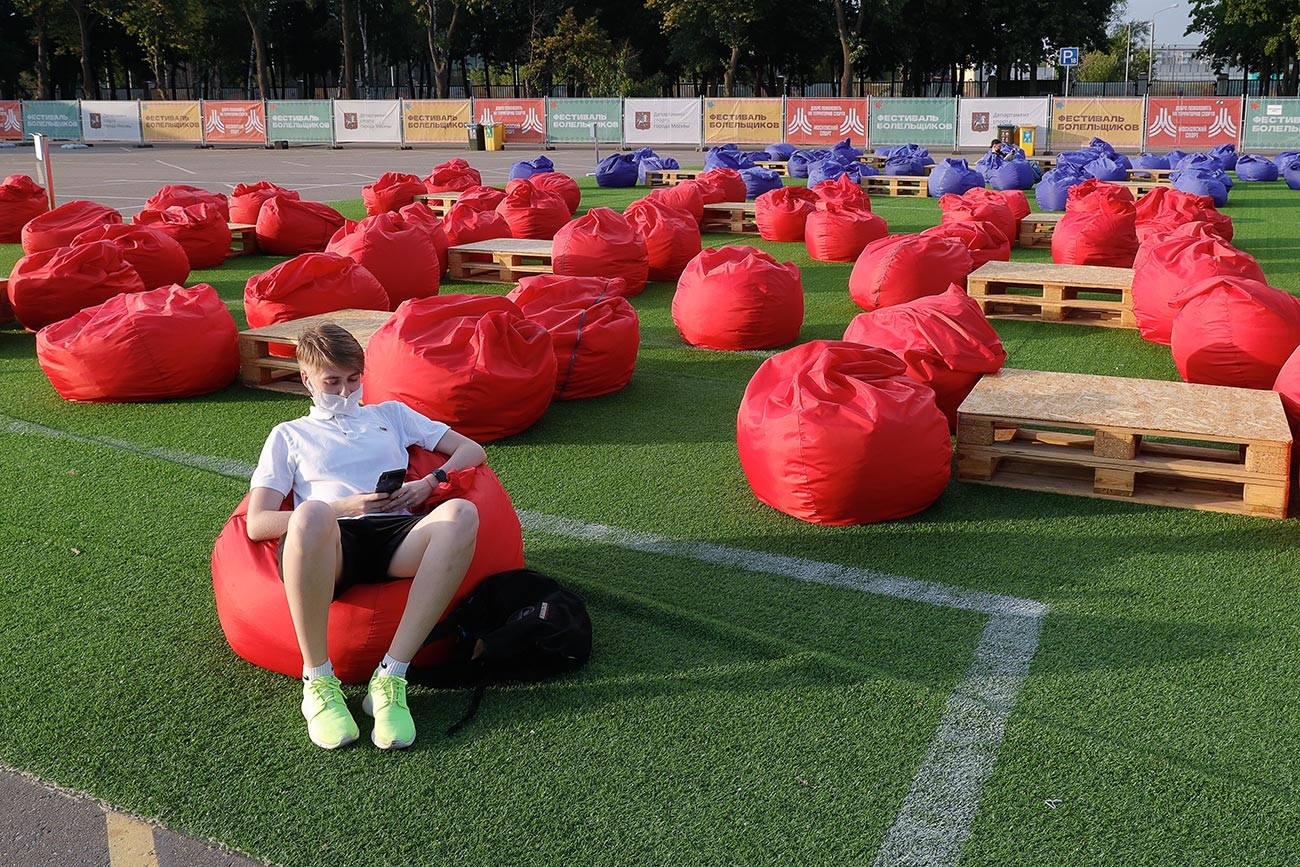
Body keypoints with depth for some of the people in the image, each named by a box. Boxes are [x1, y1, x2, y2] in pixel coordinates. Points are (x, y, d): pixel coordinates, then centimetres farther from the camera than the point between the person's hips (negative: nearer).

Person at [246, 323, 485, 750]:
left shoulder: (390, 413, 32)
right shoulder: (288, 435, 25)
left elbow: (472, 450, 27)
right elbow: (257, 523, 11)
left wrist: (429, 483, 6)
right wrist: (343, 508, -2)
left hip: (396, 533, 2)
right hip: (332, 544, -2)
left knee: (461, 514, -34)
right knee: (311, 514, -41)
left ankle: (390, 678, -34)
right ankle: (318, 681, -27)